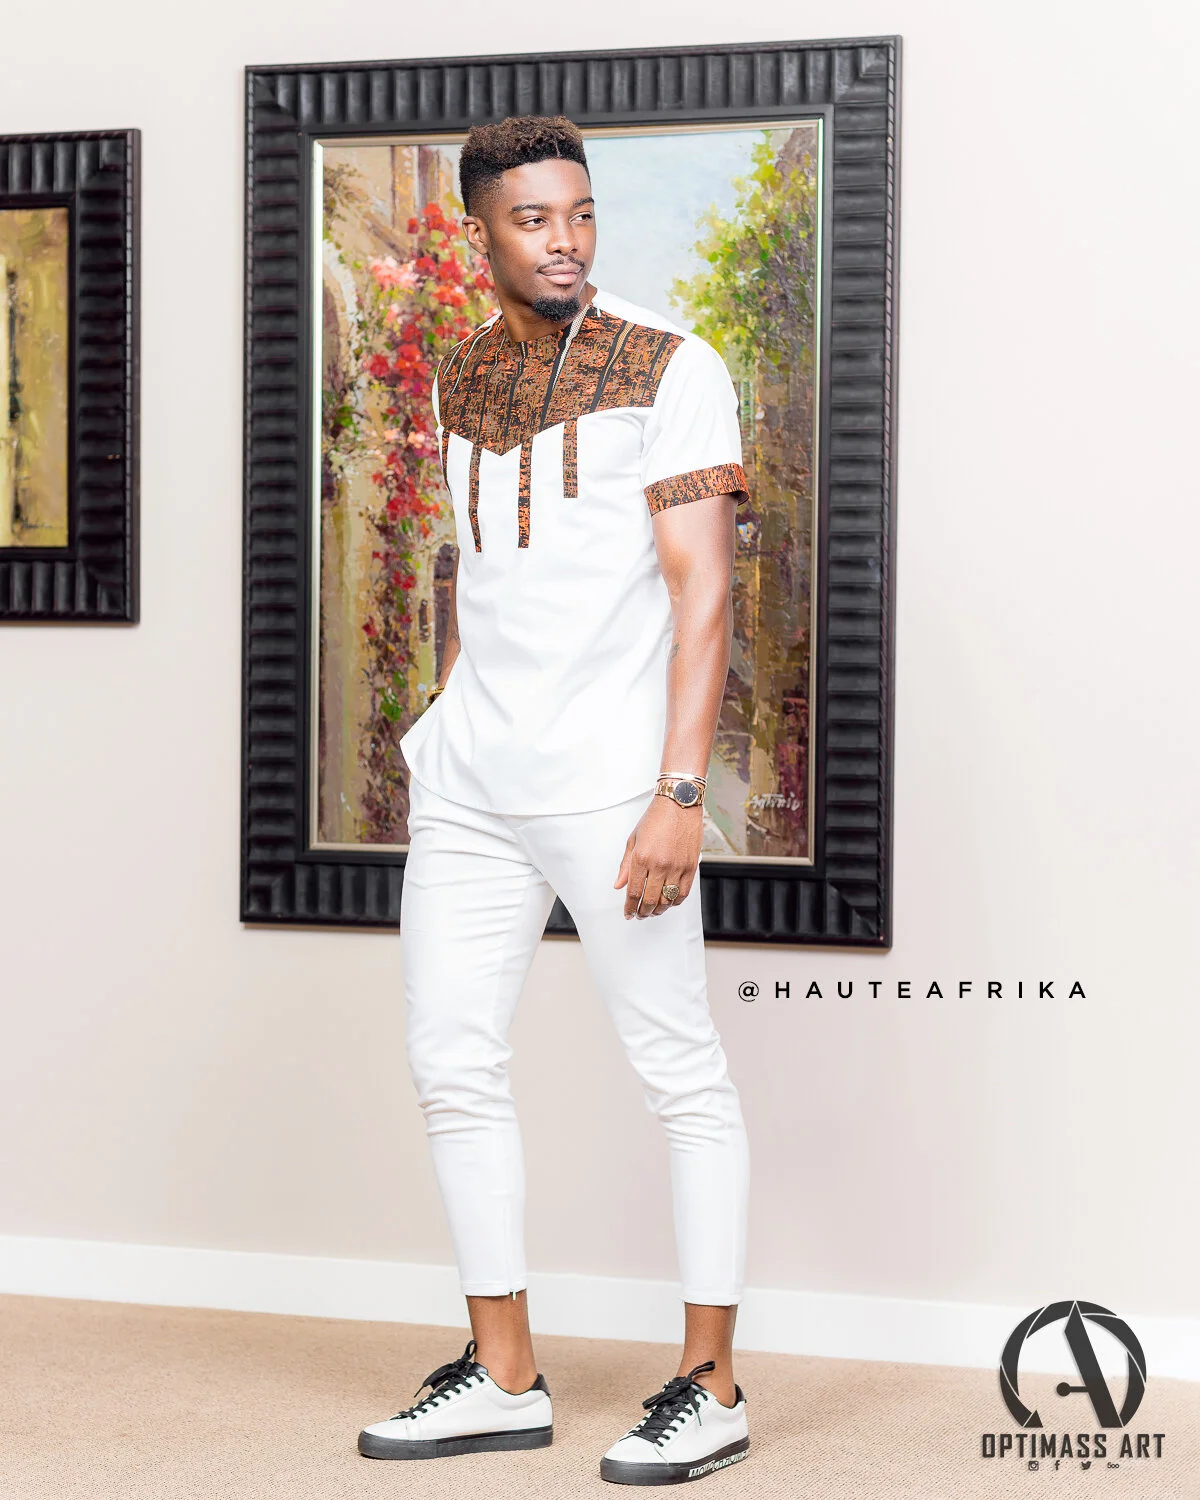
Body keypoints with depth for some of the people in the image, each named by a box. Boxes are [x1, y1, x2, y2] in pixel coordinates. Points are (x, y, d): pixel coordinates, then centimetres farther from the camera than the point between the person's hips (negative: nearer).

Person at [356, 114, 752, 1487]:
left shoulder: (672, 370, -4)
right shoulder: (461, 380, 14)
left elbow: (702, 591, -10)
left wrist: (677, 792, -17)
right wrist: (446, 729, 18)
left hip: (609, 781, -6)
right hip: (471, 785, 7)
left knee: (679, 1070, -1)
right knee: (452, 1064, 7)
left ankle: (711, 1387, 10)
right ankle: (505, 1377, 19)